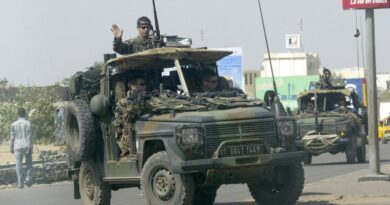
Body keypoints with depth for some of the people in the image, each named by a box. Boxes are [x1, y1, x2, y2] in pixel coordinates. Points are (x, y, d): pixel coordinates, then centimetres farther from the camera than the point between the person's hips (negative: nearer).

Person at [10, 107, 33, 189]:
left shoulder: (14, 124, 2)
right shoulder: (27, 123, -5)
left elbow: (12, 137, 5)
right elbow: (29, 136, -8)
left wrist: (12, 148, 13)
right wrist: (30, 147, -6)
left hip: (17, 146, 2)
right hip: (26, 146, -1)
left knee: (18, 165, 3)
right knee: (29, 163, 12)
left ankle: (20, 183, 0)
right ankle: (29, 178, -3)